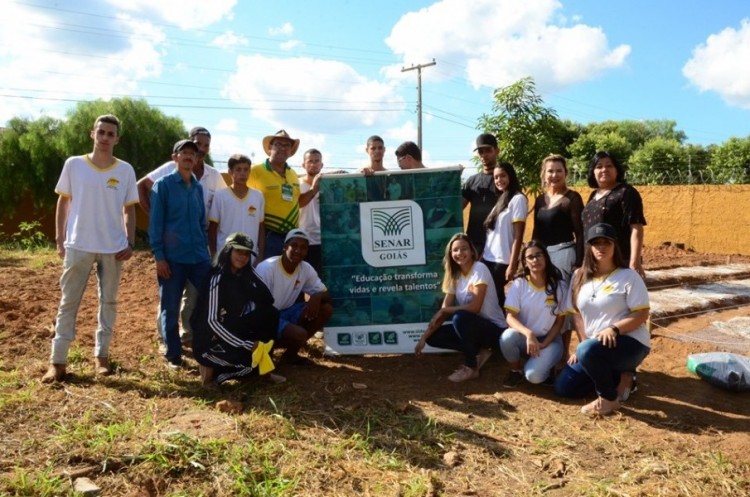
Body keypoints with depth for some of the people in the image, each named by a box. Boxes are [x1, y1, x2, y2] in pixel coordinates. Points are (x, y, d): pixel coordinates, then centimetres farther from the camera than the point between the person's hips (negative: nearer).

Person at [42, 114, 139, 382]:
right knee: (68, 302, 3)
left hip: (113, 248, 1)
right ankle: (58, 361, 10)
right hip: (78, 246, -1)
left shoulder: (125, 170, 0)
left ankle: (101, 356, 21)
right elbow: (63, 202, 6)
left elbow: (129, 210, 6)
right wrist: (59, 239, 2)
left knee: (109, 302, 9)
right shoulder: (73, 165, -1)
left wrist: (130, 243, -2)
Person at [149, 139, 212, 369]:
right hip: (172, 257, -4)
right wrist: (158, 256, -11)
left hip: (199, 257, 4)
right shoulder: (163, 185, -3)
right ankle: (173, 355, 19)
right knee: (170, 309, 6)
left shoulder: (198, 188, 12)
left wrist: (205, 249, 14)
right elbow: (155, 223, -6)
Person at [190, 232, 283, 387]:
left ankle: (263, 369, -2)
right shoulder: (217, 279, -19)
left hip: (234, 331, 8)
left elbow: (267, 300, -5)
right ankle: (212, 368, -2)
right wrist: (246, 345, -24)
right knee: (253, 356, -26)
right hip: (211, 340, -7)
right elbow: (211, 321, -23)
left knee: (271, 314, -9)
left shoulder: (245, 275, 2)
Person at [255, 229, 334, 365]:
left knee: (326, 309, -11)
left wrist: (317, 296, -26)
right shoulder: (267, 268, -23)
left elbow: (327, 295, -2)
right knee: (300, 334, -30)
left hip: (285, 312, 7)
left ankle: (291, 353, 1)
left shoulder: (306, 269, -5)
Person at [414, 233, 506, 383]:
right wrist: (424, 337, -9)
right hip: (472, 326, 7)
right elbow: (444, 311, -1)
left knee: (460, 317, -34)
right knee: (433, 337, -7)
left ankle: (471, 368, -14)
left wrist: (443, 310, -15)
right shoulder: (455, 276, 3)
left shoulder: (479, 269, -17)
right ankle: (478, 352, 3)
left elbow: (475, 307, -23)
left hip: (494, 329, -7)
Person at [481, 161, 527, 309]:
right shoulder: (500, 199, 16)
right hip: (488, 258, 7)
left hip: (502, 261, -7)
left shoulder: (518, 199, -6)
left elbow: (518, 236, -12)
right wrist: (482, 256, 9)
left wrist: (512, 265, -16)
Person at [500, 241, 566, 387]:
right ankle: (516, 369, -3)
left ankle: (545, 364, 11)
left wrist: (544, 344, -16)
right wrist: (528, 334, -32)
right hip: (523, 337, 1)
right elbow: (510, 317, -13)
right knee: (507, 337, -35)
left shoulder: (559, 286, -7)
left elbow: (560, 321, -2)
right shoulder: (518, 284, -7)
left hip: (549, 339, -1)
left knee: (533, 375, -28)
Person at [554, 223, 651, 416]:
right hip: (594, 346, 7)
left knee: (589, 351, -37)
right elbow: (577, 314, 8)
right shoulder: (579, 276, 6)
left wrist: (614, 329, -27)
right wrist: (583, 343, -4)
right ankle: (620, 378, 16)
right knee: (563, 386, 0)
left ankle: (609, 398, -10)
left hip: (630, 343, -6)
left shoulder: (628, 276, -9)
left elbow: (642, 314, -13)